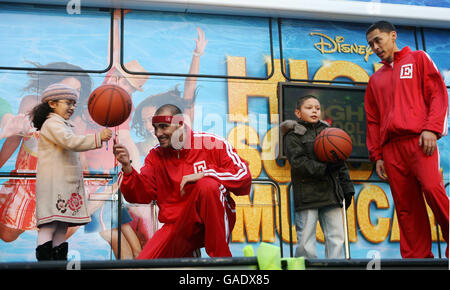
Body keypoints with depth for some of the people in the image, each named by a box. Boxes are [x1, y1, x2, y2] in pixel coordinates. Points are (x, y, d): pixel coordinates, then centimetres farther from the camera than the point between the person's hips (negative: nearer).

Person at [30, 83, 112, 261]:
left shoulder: (63, 124, 26)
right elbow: (71, 142, -24)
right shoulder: (52, 123, -7)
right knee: (49, 226, -15)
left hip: (67, 185, 10)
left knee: (62, 228, 6)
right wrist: (98, 138, -30)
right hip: (53, 184, -10)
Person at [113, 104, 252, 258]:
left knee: (208, 185, -32)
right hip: (177, 226, 3)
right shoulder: (155, 155, 8)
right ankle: (186, 258, 13)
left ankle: (222, 258, -20)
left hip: (217, 221, -3)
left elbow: (244, 179, -10)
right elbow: (141, 196, 1)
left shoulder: (211, 143, -4)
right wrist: (127, 167, -15)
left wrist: (204, 174, -19)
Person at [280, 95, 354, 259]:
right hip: (307, 194, -5)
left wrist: (347, 188, 13)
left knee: (336, 236, 4)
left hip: (331, 193, 5)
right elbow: (298, 162, -12)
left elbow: (340, 163, 20)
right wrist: (324, 168, -19)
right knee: (306, 240, -3)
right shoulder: (293, 135, 1)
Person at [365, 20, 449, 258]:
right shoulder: (375, 79, 25)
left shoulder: (418, 59, 14)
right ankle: (418, 257, 1)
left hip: (420, 140, -4)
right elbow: (372, 121, 22)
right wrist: (377, 155, 11)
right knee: (406, 207, -1)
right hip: (391, 147, 4)